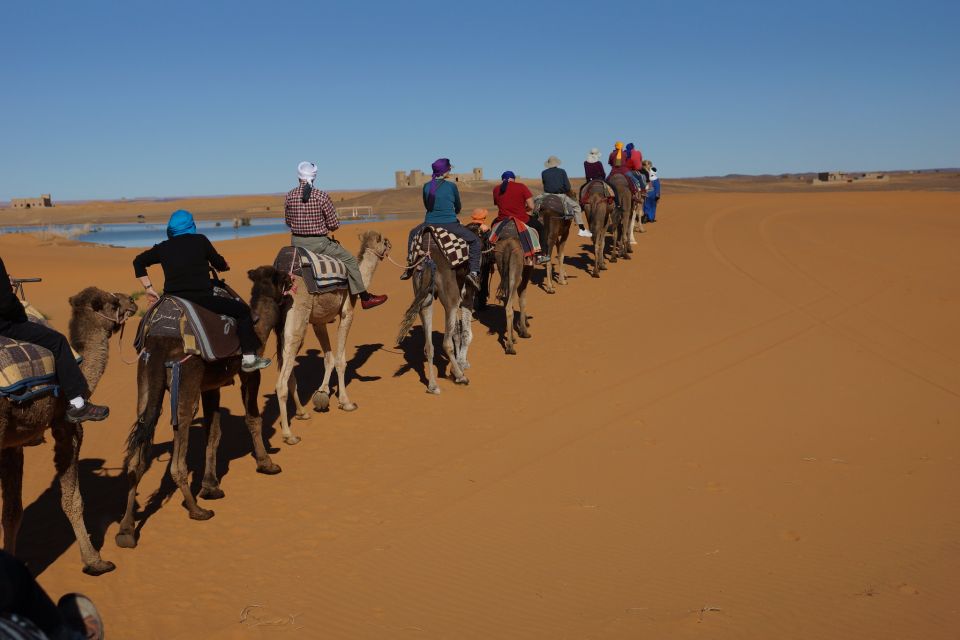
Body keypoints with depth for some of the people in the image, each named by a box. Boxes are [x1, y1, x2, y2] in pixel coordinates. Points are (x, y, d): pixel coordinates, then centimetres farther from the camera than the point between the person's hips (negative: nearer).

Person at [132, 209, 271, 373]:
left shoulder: (163, 247, 10)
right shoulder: (200, 240, -1)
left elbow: (138, 262, 17)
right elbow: (219, 264, 6)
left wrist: (149, 288, 17)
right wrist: (226, 266, 29)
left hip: (172, 298, 5)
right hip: (201, 298, -5)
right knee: (243, 310, 7)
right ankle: (249, 358, 2)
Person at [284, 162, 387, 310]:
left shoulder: (290, 196, -2)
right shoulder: (322, 196, -14)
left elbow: (288, 221, 9)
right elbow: (334, 225, -9)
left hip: (297, 243, 4)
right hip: (318, 243, -4)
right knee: (349, 260, 10)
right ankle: (365, 298, 14)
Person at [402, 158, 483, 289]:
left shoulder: (426, 186, 3)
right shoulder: (451, 186, -5)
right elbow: (458, 207, 9)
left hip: (429, 224, 4)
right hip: (449, 224, -4)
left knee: (413, 233, 35)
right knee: (475, 241, 12)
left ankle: (410, 267, 30)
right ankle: (474, 271, -6)